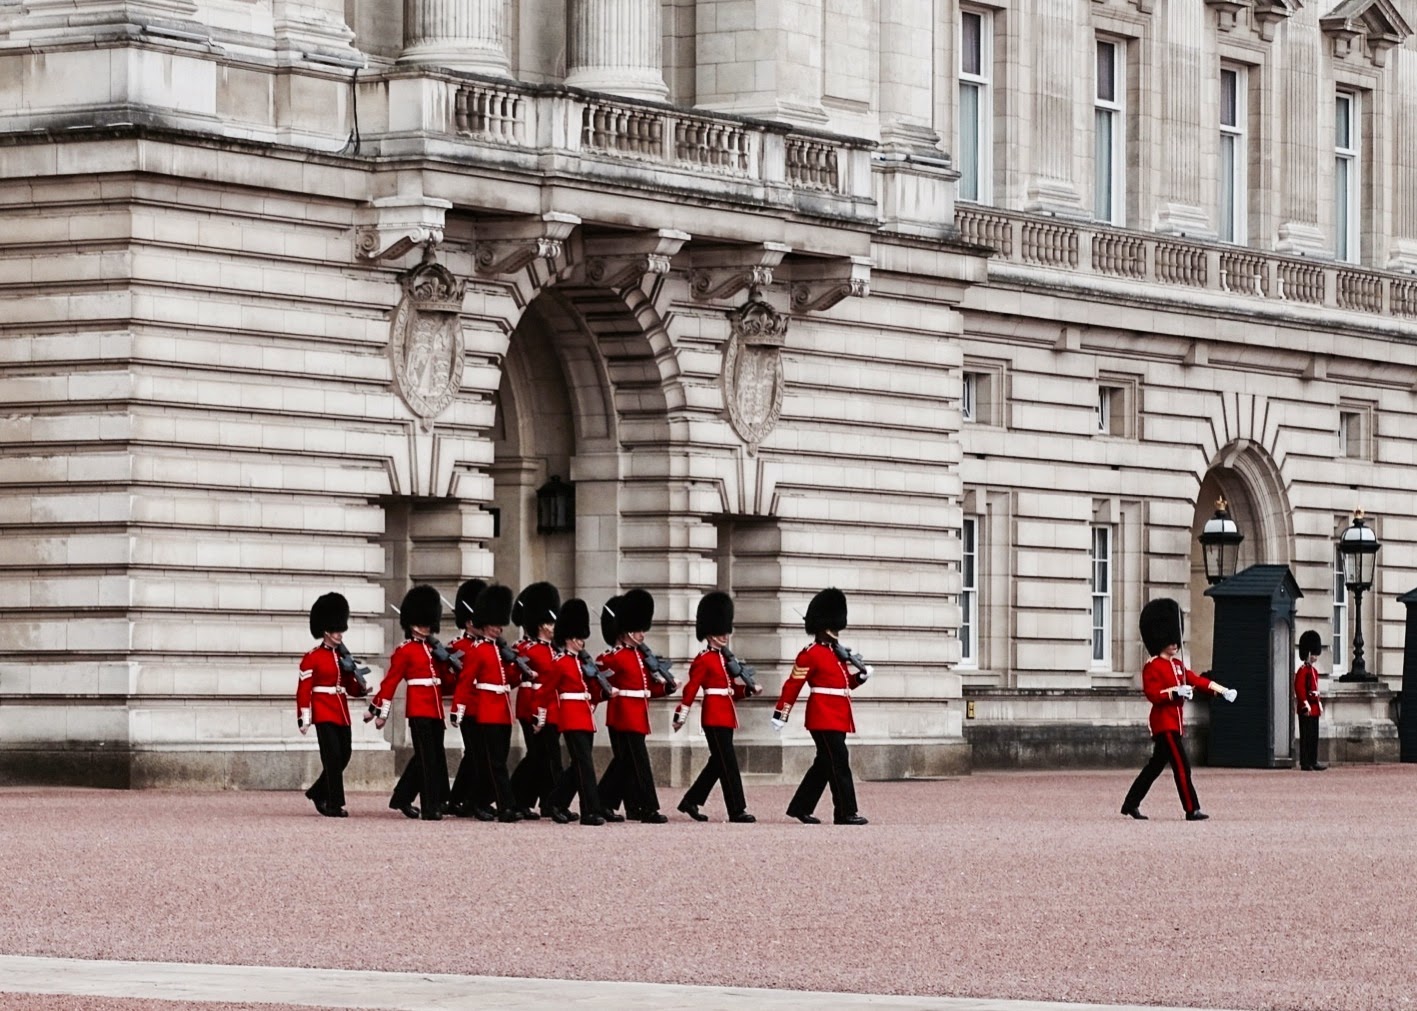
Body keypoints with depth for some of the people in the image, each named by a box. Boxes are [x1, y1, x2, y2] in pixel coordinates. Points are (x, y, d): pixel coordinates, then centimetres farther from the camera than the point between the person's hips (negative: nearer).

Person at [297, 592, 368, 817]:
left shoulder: (343, 656, 13)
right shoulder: (312, 658, -6)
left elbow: (350, 686, 15)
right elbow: (303, 690, -8)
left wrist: (361, 689, -8)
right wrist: (303, 719, -13)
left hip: (342, 713, 7)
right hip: (324, 713, -7)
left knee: (344, 755, 8)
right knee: (333, 757, -10)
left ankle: (318, 792, 27)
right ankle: (335, 805, -7)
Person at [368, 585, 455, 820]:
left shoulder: (434, 648, 17)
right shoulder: (404, 651, -2)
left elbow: (448, 679, 14)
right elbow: (389, 683, -5)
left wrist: (444, 659, -3)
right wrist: (379, 712, -7)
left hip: (436, 710, 7)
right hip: (418, 709, -7)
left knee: (429, 756, 11)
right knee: (427, 757, -10)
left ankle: (402, 798, 24)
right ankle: (431, 807, -9)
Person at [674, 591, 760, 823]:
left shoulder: (726, 658, 16)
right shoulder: (703, 660, -8)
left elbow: (735, 691, 18)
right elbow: (691, 690, -13)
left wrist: (746, 685, -3)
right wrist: (680, 716, -16)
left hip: (726, 716, 9)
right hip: (714, 715, -9)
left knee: (718, 762, 12)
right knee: (728, 763, -10)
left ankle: (691, 801, 21)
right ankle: (737, 810, -10)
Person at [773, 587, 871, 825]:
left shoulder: (838, 654, 17)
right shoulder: (810, 655, -9)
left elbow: (845, 683, 22)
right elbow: (792, 685, -11)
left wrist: (861, 675, 1)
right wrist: (780, 715, -14)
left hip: (837, 719, 9)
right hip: (824, 718, -9)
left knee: (824, 765, 12)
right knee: (839, 764, -11)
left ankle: (800, 807, 19)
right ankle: (846, 813, -10)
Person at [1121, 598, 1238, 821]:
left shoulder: (1177, 665, 17)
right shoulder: (1152, 667, -10)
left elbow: (1196, 679, 13)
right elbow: (1152, 694, -18)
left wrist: (1222, 690, 4)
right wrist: (1175, 692, -29)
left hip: (1175, 723, 9)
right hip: (1164, 722, -9)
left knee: (1156, 765, 13)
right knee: (1182, 766, -12)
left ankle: (1131, 804, 19)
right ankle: (1192, 810, -11)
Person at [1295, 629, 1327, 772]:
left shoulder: (1314, 670, 17)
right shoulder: (1302, 670, -11)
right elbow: (1299, 689, -17)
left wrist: (1319, 704, 19)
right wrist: (1306, 704, -21)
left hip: (1314, 708, 9)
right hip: (1306, 709, -9)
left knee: (1314, 737, 9)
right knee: (1306, 736, -7)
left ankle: (1313, 762, 13)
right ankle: (1305, 763, -5)